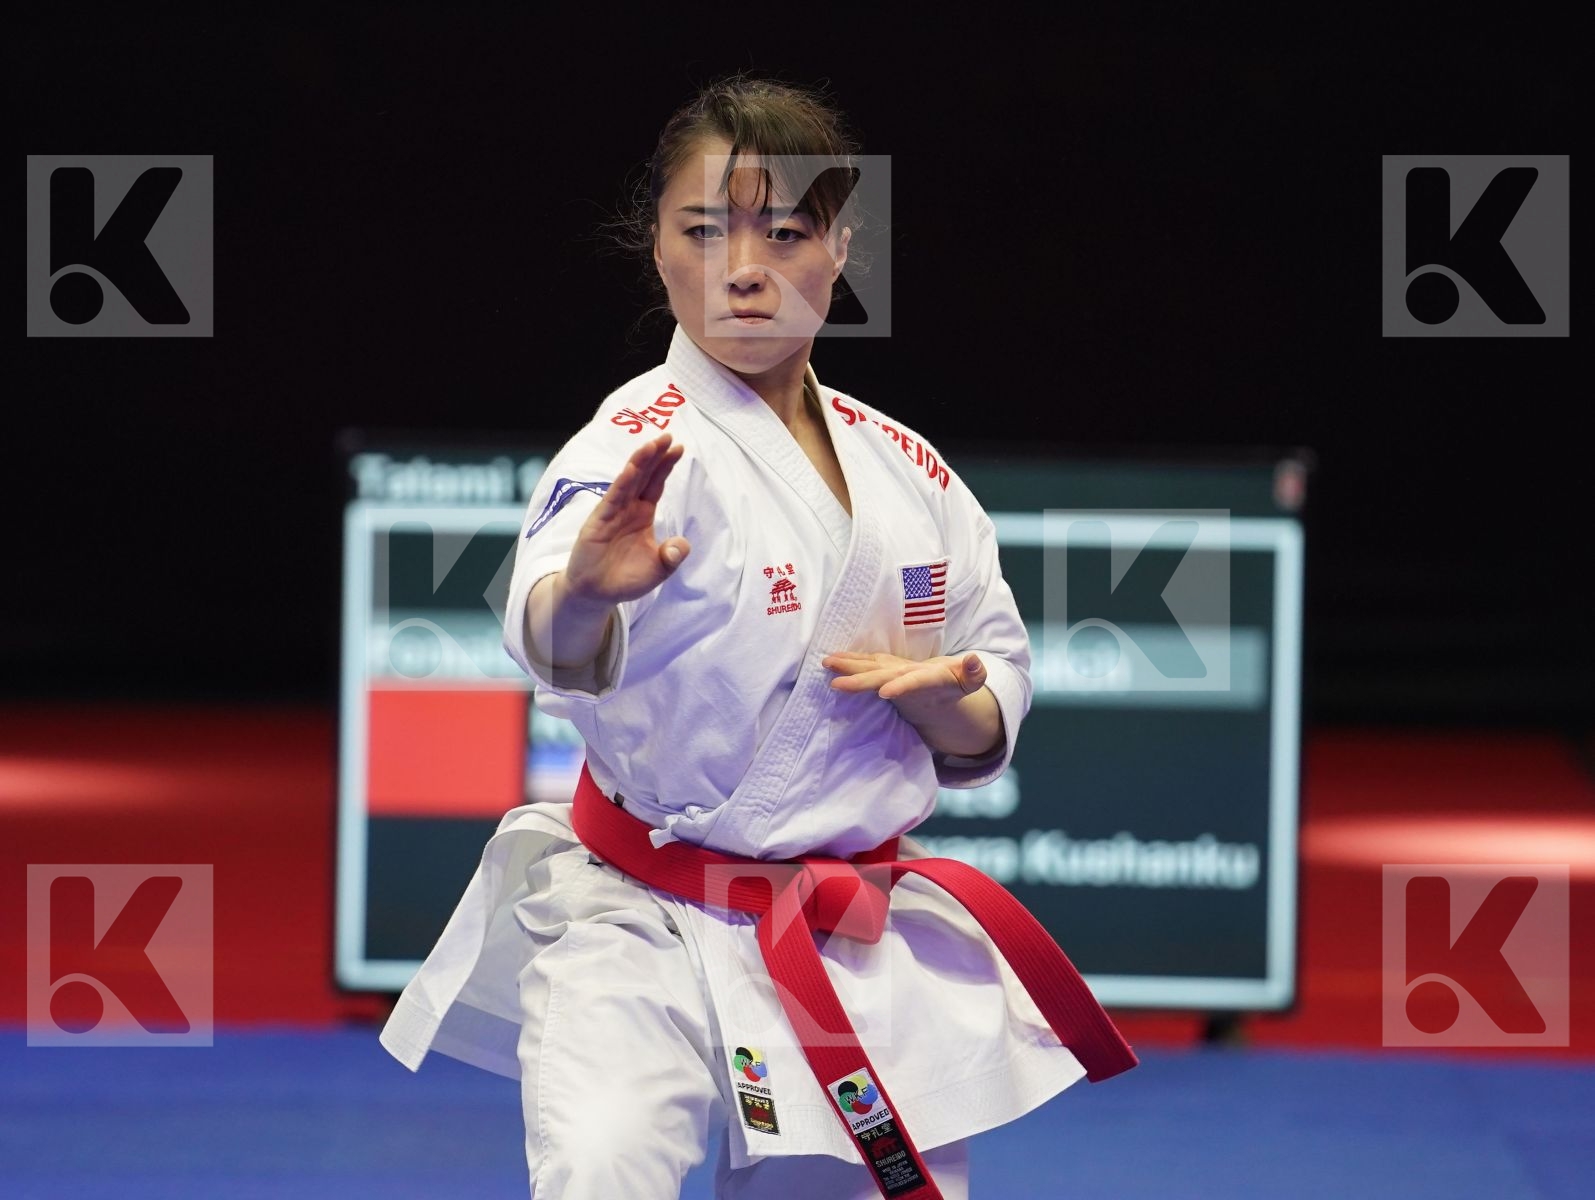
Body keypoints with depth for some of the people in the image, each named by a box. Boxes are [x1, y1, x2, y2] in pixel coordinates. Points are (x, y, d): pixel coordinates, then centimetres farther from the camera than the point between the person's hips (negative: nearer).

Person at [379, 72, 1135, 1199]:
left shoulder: (908, 471, 5)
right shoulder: (637, 445, -13)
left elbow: (990, 720, 14)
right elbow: (553, 643, -34)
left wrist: (947, 701, -10)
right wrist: (583, 593, -57)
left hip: (872, 955, 6)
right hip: (649, 926, -5)